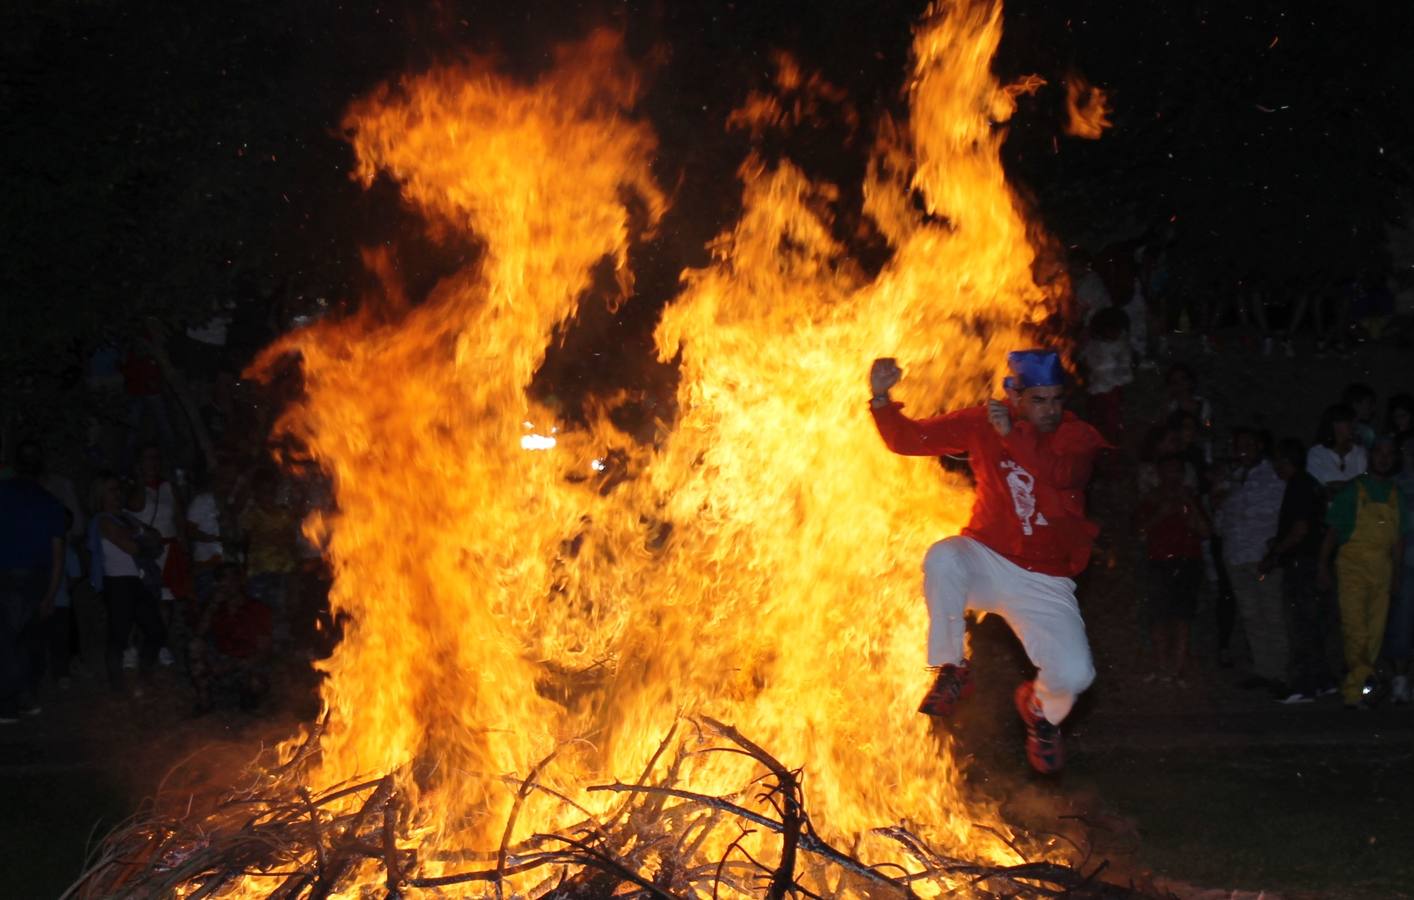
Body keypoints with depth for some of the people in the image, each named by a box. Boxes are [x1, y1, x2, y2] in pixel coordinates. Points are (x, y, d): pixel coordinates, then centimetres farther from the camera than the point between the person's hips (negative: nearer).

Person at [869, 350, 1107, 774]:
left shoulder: (1079, 437, -4)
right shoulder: (983, 422, -1)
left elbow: (1062, 474, -25)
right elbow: (907, 439, 1)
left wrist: (1013, 436, -36)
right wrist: (881, 398, -18)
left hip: (1045, 583, 0)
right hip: (987, 561, 0)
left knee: (1074, 675, -20)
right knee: (942, 558, -36)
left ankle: (1042, 712, 21)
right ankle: (951, 671, -13)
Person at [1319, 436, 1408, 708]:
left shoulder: (1396, 495, 12)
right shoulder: (1352, 490, 1)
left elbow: (1398, 539, 16)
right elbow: (1332, 531, 2)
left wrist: (1396, 574, 11)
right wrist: (1323, 566, -2)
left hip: (1382, 570, 4)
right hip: (1352, 564, -4)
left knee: (1375, 631, 2)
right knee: (1355, 627, -15)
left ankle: (1353, 690, 8)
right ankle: (1362, 677, -20)